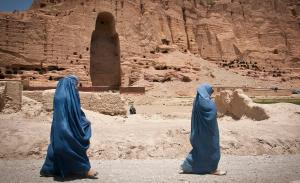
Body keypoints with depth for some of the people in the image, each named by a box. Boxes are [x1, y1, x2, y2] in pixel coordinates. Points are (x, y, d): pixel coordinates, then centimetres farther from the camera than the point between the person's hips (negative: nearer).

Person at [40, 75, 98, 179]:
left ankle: (49, 169, 25)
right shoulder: (71, 95, -18)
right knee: (76, 145, 2)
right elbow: (77, 114, -17)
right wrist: (85, 121, -3)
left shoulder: (58, 95, 7)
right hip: (70, 128, -8)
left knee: (57, 146, 17)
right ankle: (85, 169, 12)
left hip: (58, 127, 8)